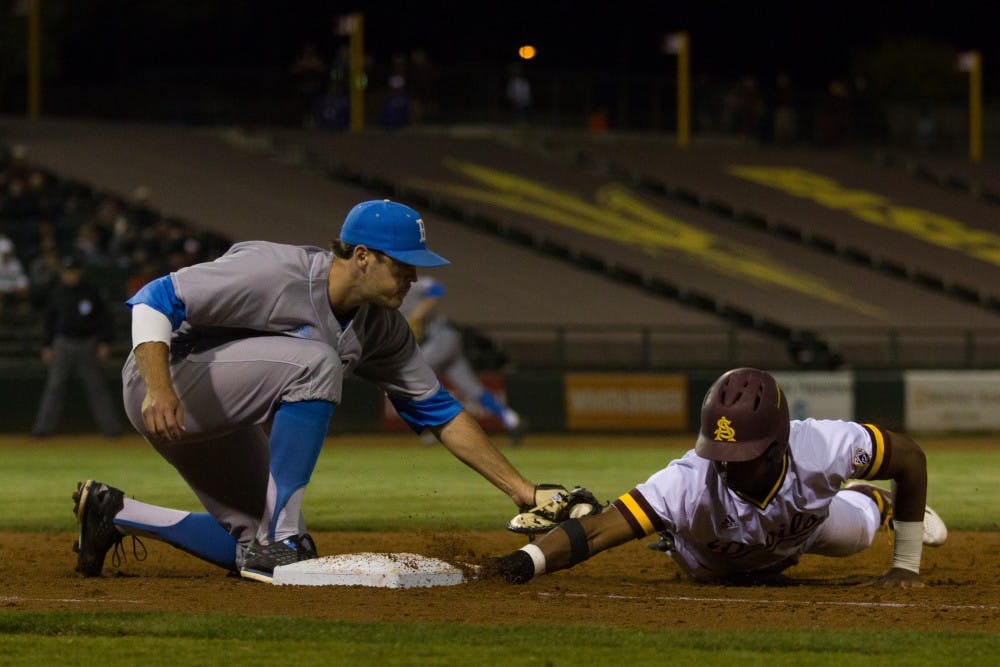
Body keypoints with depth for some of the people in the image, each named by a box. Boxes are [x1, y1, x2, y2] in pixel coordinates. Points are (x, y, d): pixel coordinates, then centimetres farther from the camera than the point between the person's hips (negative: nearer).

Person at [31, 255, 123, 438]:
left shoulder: (90, 292, 0)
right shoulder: (57, 294, 5)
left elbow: (105, 318, 4)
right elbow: (49, 321, 11)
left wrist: (104, 343, -3)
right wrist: (46, 346, 6)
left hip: (88, 345, -1)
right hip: (64, 344, 1)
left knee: (97, 386, 0)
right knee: (54, 386, -5)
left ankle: (111, 427, 5)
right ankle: (44, 426, -4)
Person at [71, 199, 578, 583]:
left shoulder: (381, 328, -4)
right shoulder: (272, 274, -28)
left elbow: (439, 413, 1)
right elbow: (155, 300, -28)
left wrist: (522, 490, -4)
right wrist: (158, 390, -42)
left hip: (219, 419, 9)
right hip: (160, 381, -9)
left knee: (254, 544, 9)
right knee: (314, 362, -29)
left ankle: (114, 513, 22)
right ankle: (279, 538, -23)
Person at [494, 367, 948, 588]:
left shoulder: (821, 449, -44)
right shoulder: (691, 482, -49)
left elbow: (910, 457, -26)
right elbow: (597, 532, -57)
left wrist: (906, 565, -18)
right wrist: (530, 560, -77)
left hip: (803, 525, 1)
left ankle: (873, 502, 60)